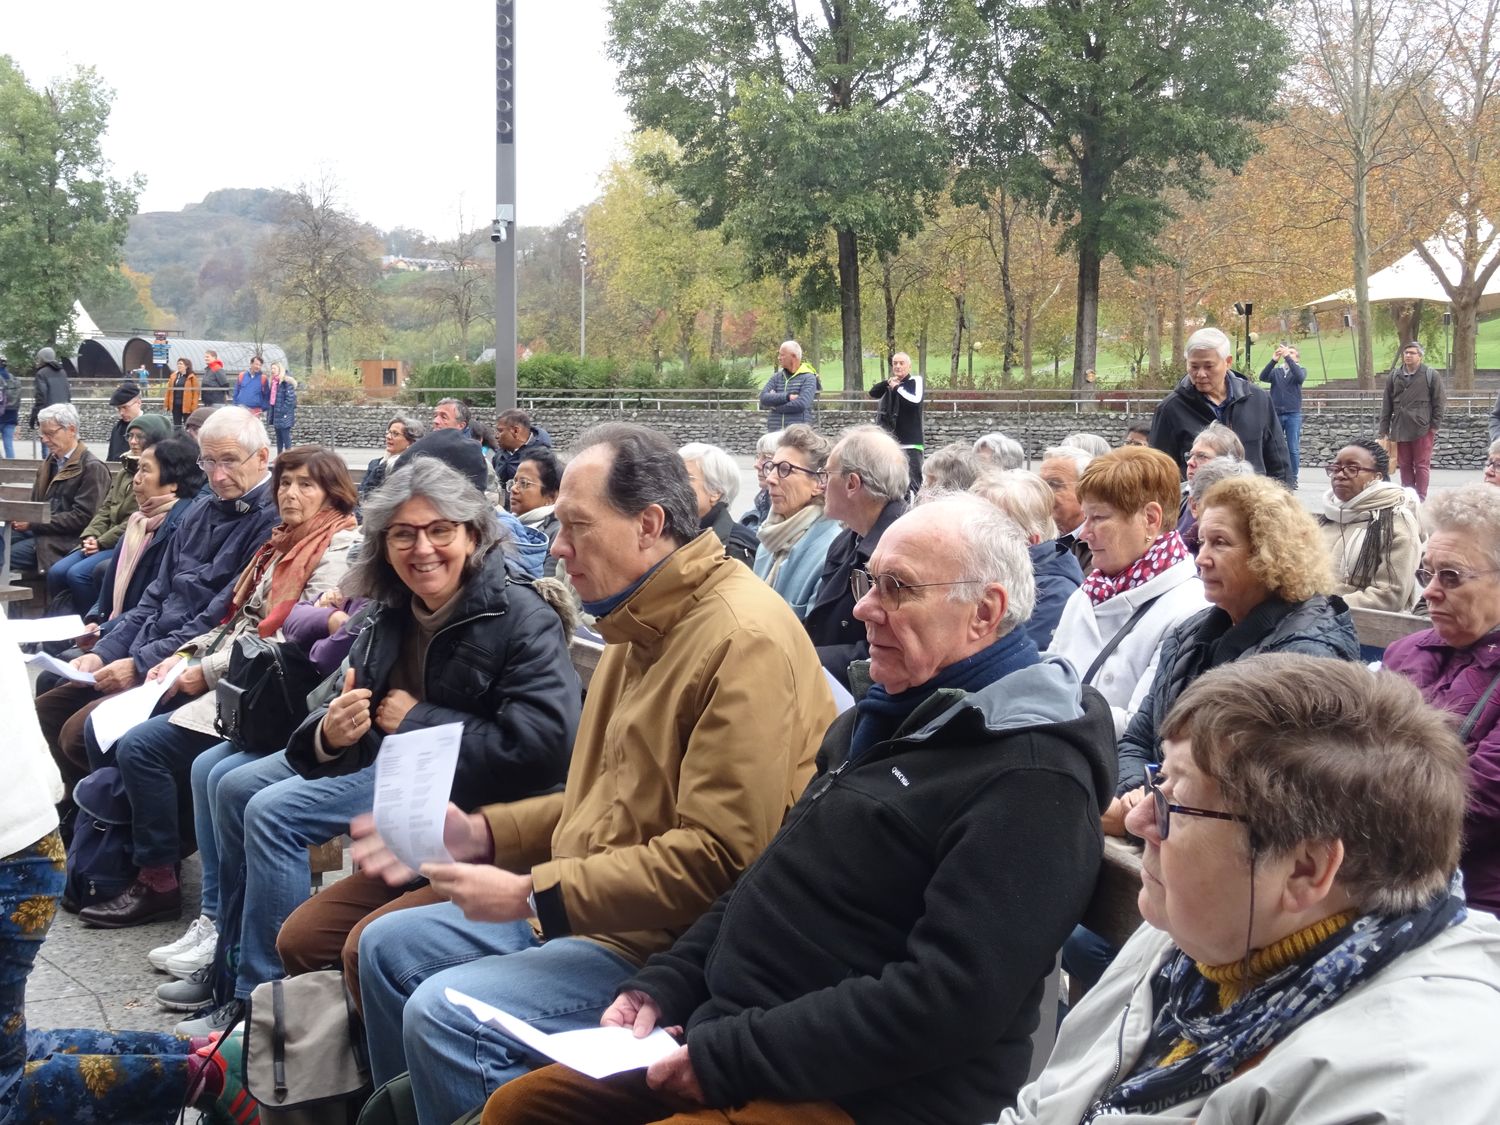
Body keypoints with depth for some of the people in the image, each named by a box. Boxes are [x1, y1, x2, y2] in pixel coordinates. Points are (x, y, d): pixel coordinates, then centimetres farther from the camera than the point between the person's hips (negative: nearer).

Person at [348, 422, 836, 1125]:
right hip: (573, 905, 10)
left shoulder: (743, 640, -21)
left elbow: (721, 858, -26)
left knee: (446, 1013, -23)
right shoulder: (642, 627, 12)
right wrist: (482, 834, 7)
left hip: (665, 942, -10)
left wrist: (536, 892, -22)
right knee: (388, 948, 11)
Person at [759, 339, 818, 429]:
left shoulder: (808, 378, -1)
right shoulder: (777, 377, 14)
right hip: (774, 432, 4)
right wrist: (787, 397, -14)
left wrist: (775, 407, -4)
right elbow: (763, 397, -1)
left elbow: (801, 404, -15)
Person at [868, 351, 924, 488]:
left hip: (911, 442, -6)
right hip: (891, 441, 6)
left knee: (912, 479, -15)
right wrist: (887, 382, -10)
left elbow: (916, 400, -19)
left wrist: (897, 387, -10)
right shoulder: (891, 383, 15)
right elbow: (873, 393, 5)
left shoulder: (916, 381, -2)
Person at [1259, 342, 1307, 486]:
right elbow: (1263, 377, -8)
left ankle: (1292, 479, 2)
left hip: (1293, 415, -2)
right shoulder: (1276, 371, 11)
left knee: (1293, 448, -2)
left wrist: (1287, 357, -21)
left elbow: (1300, 377, -15)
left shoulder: (1301, 369, 8)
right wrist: (1273, 360, -21)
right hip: (1276, 413, 2)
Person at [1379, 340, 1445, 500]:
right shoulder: (1394, 376, 7)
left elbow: (1439, 402, -2)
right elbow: (1386, 404, 8)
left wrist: (1435, 425, -6)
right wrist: (1384, 428, 5)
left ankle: (1421, 498, 6)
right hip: (1400, 428, 4)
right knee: (1404, 465, 9)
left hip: (1422, 428, -4)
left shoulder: (1431, 376, -2)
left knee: (1422, 465, 1)